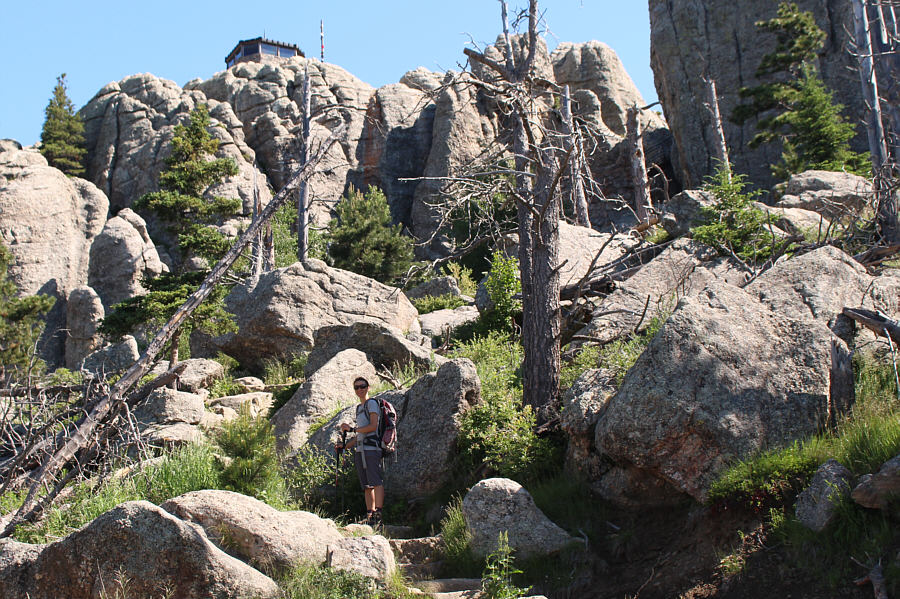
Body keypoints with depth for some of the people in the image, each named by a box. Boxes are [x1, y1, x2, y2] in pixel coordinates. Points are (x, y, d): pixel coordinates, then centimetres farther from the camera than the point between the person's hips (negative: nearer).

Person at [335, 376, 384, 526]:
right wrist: (344, 447, 19)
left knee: (376, 482, -15)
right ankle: (369, 516, 5)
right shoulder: (359, 408, 26)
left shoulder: (372, 403, 1)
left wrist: (352, 429, -12)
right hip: (359, 451, 9)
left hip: (371, 448, -9)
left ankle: (378, 514, -21)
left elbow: (373, 426, -12)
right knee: (367, 485, 5)